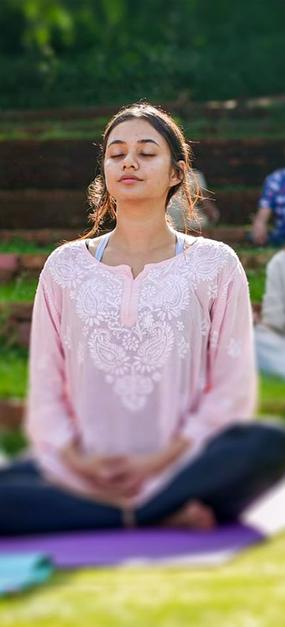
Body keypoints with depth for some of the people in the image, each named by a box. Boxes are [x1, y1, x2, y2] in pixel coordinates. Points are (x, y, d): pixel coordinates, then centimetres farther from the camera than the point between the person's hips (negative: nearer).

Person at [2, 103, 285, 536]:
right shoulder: (65, 267, 13)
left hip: (183, 468, -1)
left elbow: (233, 389, 2)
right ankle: (164, 515, -27)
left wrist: (160, 460, -13)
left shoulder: (214, 265, 8)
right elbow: (44, 391, 9)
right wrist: (79, 462, -11)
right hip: (83, 478, 1)